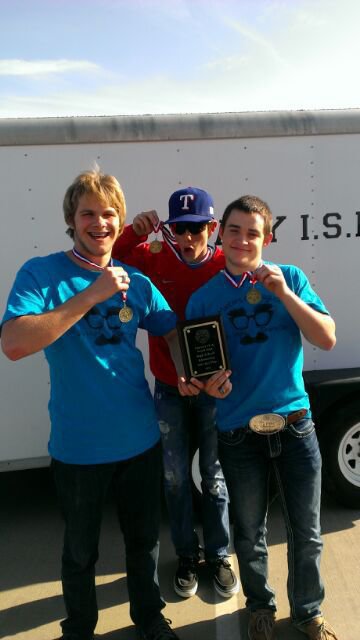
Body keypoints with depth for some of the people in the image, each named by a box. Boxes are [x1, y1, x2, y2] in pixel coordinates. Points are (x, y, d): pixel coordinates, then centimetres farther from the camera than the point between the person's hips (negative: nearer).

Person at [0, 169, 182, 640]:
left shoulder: (134, 279, 0)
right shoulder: (41, 273, -12)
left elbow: (173, 331, 10)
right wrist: (92, 295, -29)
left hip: (141, 440, 4)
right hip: (78, 447, -3)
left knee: (145, 540, 23)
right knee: (81, 551, 20)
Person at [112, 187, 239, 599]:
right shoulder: (155, 258, -8)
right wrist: (134, 233, -26)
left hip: (214, 388, -1)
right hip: (169, 389, 1)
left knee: (215, 477, 14)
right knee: (176, 478, 14)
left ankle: (218, 557, 36)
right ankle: (187, 556, 36)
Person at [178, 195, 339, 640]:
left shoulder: (289, 278, -1)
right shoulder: (204, 298, -1)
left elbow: (327, 339, -8)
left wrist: (284, 294, -19)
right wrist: (206, 384, -18)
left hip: (294, 424, 1)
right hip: (239, 433, 0)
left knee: (307, 533, 14)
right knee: (250, 533, 17)